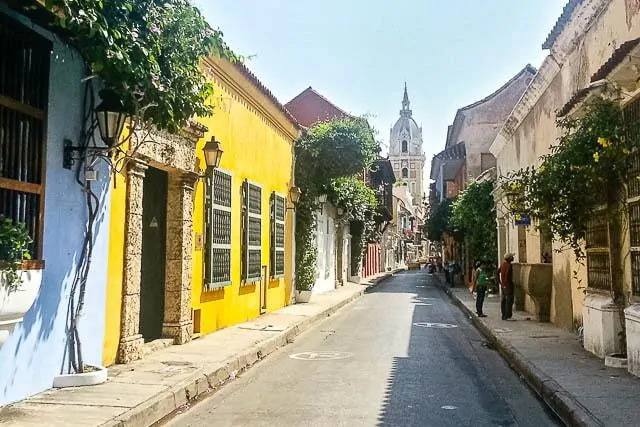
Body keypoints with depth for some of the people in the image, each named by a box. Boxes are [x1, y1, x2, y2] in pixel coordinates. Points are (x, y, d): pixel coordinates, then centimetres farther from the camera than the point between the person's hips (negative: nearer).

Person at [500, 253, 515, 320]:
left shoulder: (503, 264, 10)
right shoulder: (509, 265, -15)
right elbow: (507, 275, -25)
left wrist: (500, 282, 15)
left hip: (503, 285, 9)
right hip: (508, 285, -9)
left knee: (503, 300, 11)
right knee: (509, 300, -4)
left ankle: (504, 315, 16)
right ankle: (507, 315, -5)